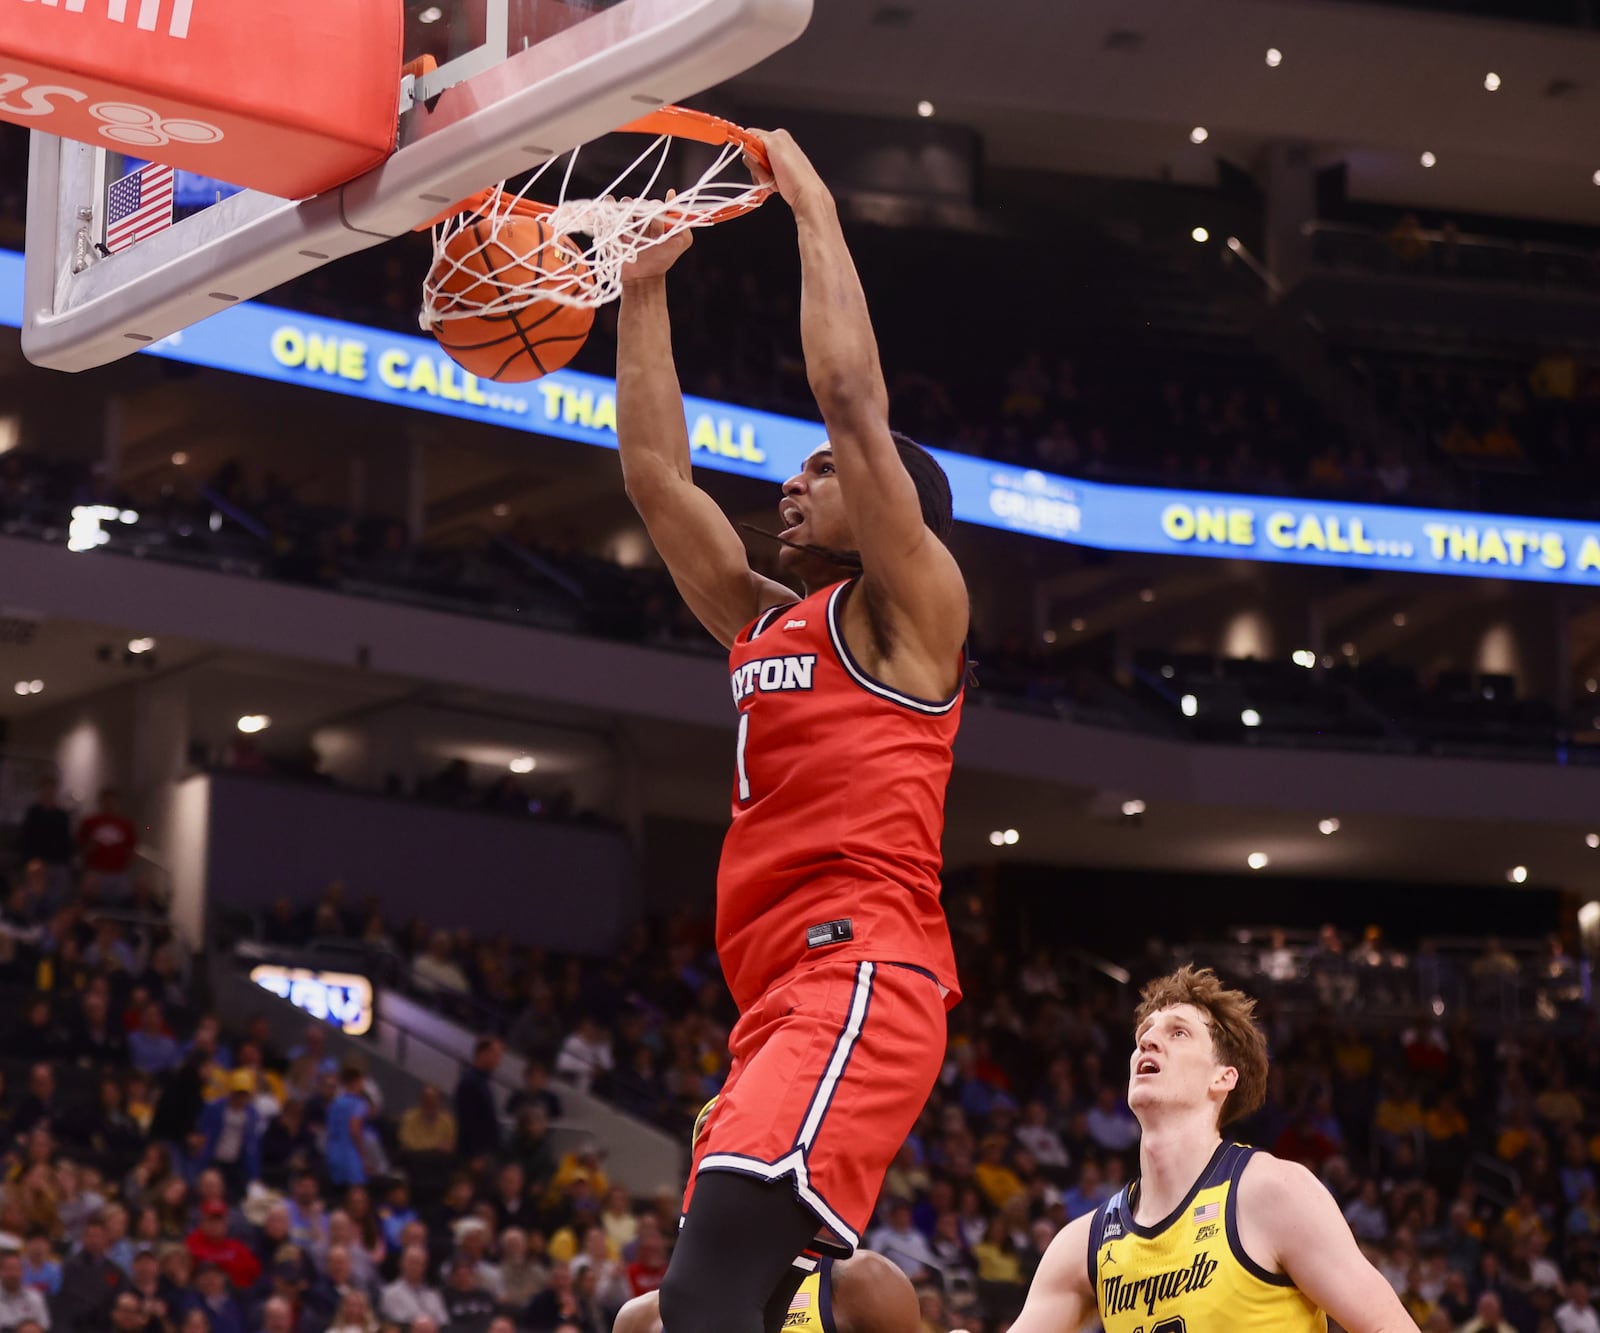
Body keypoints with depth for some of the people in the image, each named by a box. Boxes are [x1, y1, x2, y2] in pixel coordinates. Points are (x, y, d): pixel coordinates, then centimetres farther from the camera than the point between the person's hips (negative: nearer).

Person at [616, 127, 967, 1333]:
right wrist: (645, 289, 24)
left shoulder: (909, 610, 3)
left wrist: (814, 211, 0)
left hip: (862, 983, -9)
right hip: (781, 997, 9)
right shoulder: (764, 625, 25)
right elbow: (656, 473, 25)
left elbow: (854, 396, -6)